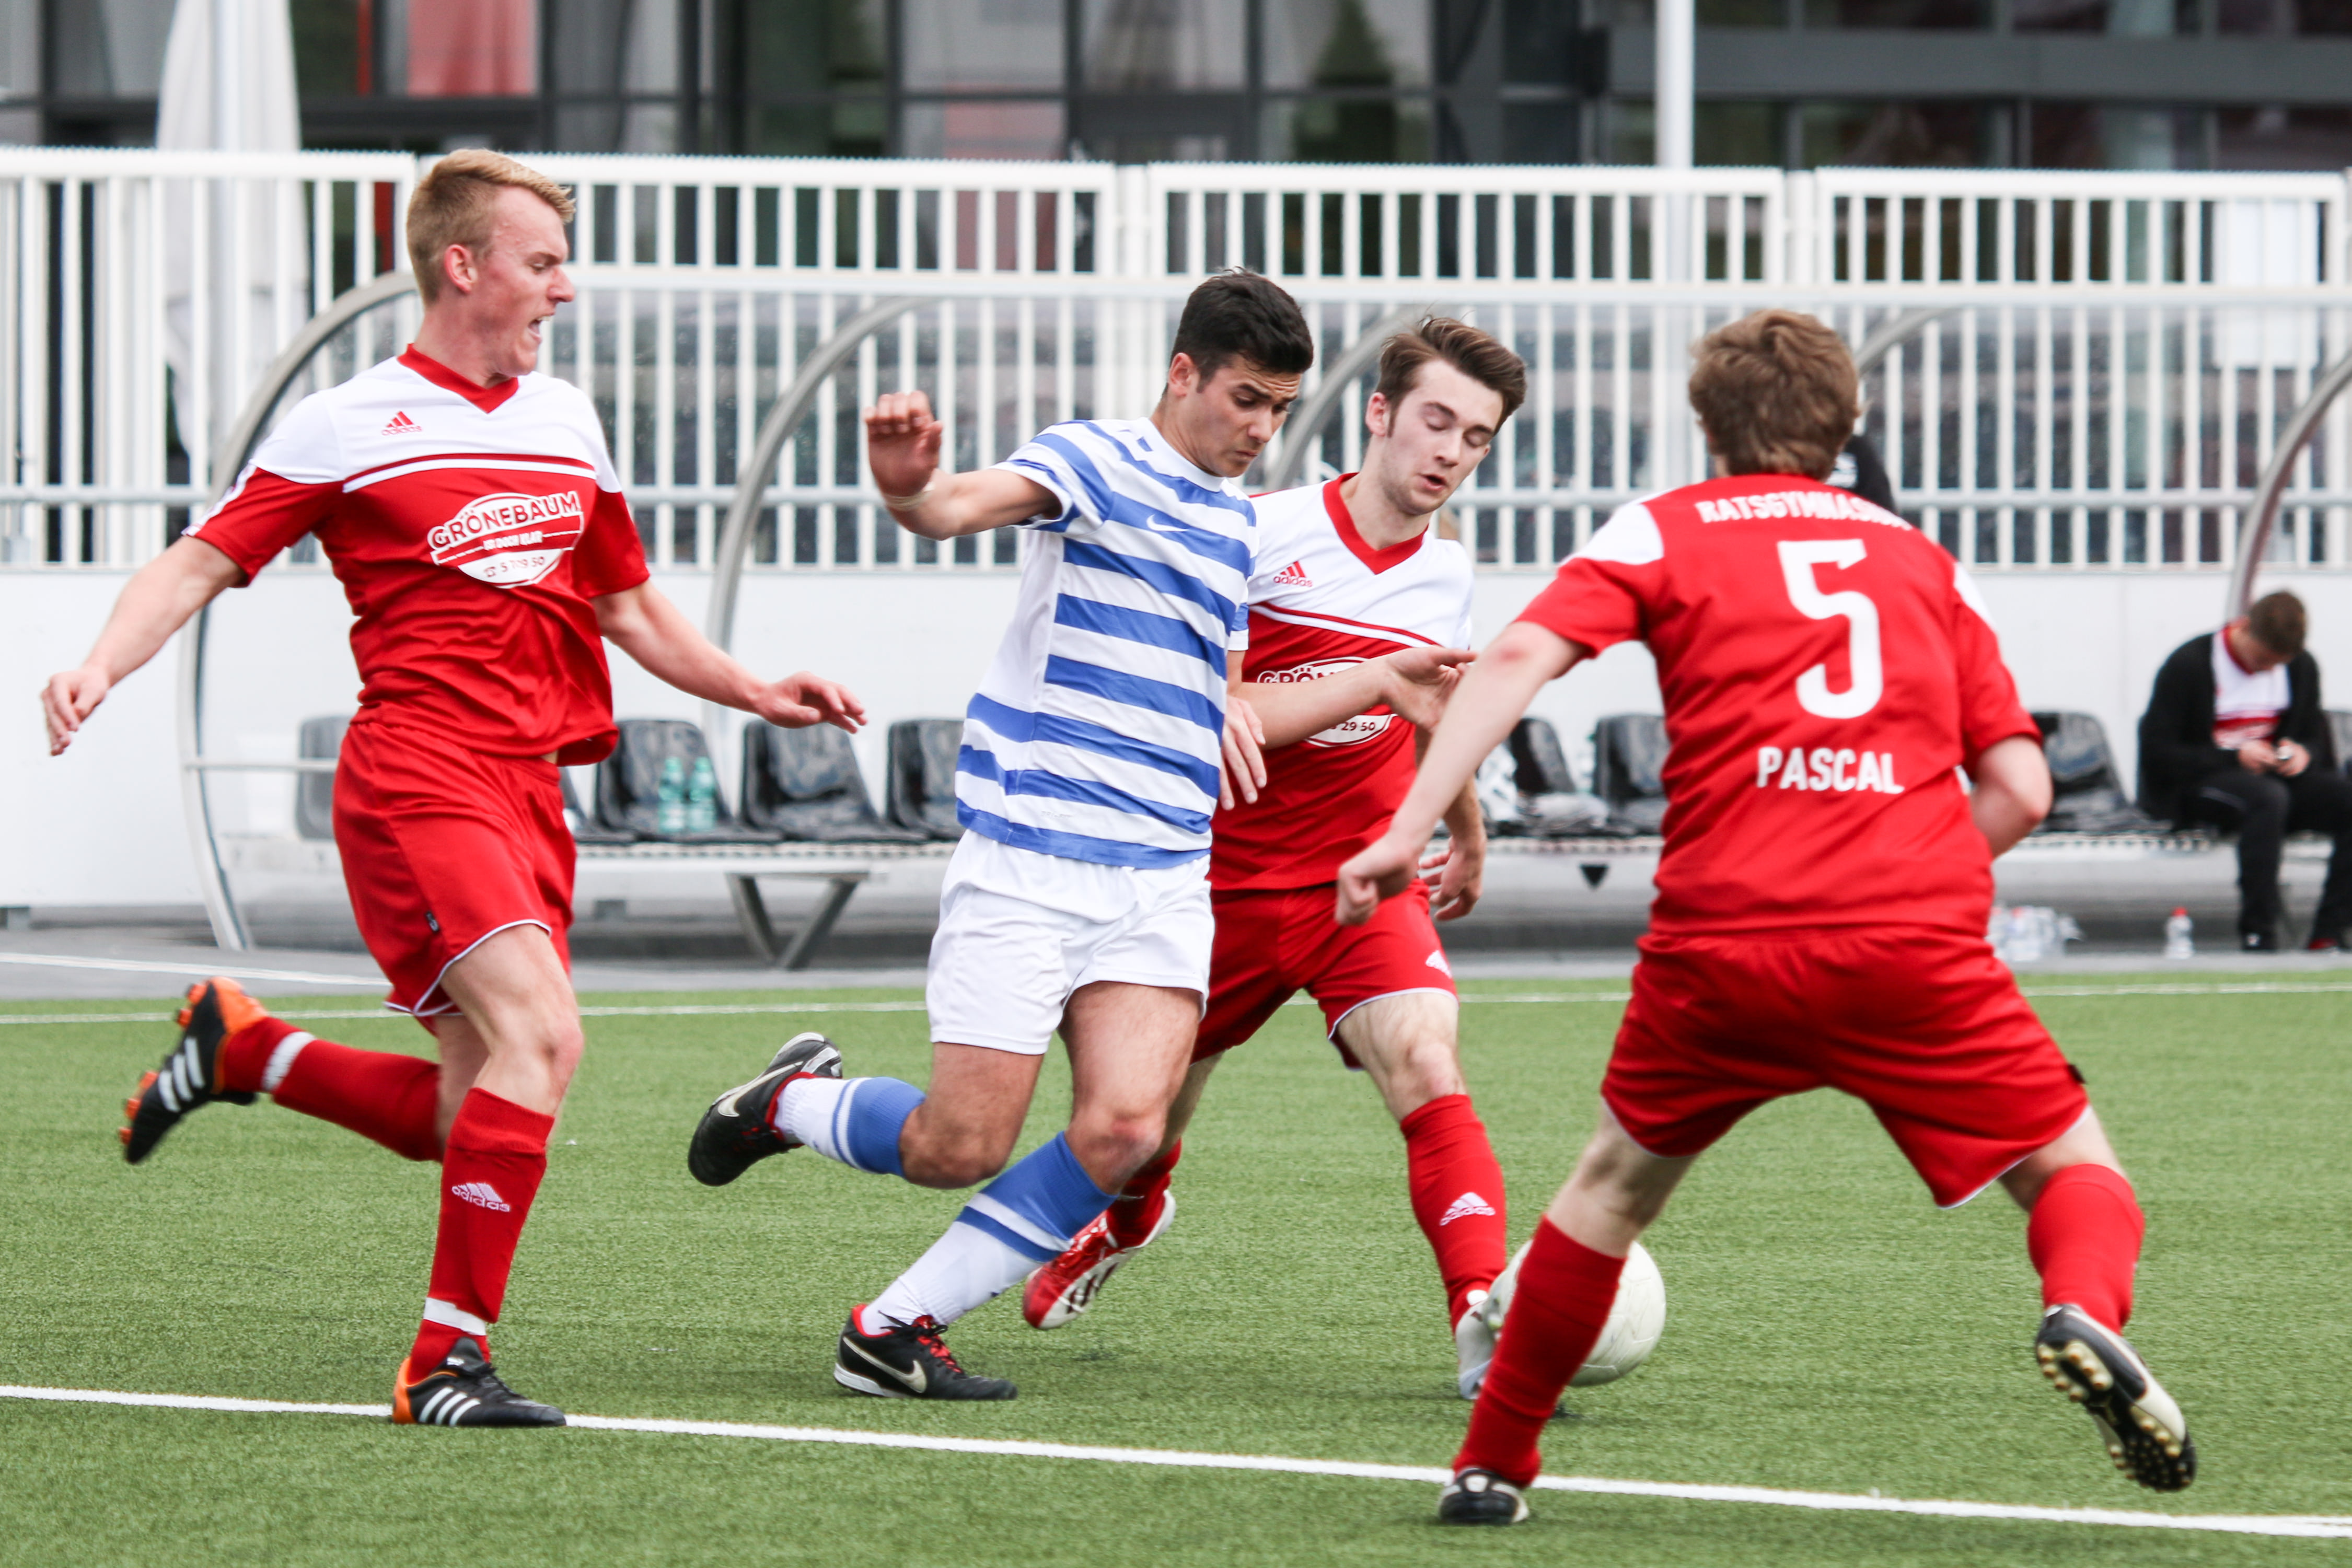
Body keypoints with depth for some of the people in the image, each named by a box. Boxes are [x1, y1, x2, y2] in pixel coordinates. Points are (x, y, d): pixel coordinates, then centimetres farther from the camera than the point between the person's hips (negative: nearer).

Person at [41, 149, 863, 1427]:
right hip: (416, 776, -7)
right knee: (542, 1033, -24)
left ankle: (241, 1049, 27)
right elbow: (200, 563, -2)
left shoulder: (567, 423, 20)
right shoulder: (348, 427, 1)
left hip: (530, 788, 7)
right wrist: (100, 665, -20)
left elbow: (626, 606, 31)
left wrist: (754, 692, 22)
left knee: (475, 1115, 3)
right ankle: (447, 1358, -19)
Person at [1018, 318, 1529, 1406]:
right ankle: (1127, 1219, 52)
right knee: (1154, 1101, 15)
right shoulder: (1266, 537, -13)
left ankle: (1486, 1323, -37)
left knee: (1424, 1067, -25)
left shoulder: (1446, 576, 3)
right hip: (1226, 879, -2)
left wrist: (1468, 832, 31)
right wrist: (1371, 679, -27)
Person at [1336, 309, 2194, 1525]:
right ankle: (2085, 1310, -22)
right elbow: (2020, 787, 14)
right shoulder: (1923, 561, 21)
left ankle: (1492, 1464, 25)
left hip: (1720, 945, 0)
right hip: (1919, 945, 0)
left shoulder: (1666, 533, 14)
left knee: (1615, 1186, 23)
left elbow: (1519, 657, -3)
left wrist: (1408, 828, -7)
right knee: (2074, 1167, 11)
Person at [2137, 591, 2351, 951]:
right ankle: (2259, 935, -38)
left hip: (2275, 776, 6)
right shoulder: (2188, 665, -8)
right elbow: (2156, 752, -11)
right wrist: (2233, 758, -20)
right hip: (2197, 785, -6)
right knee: (2268, 799, -40)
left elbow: (2316, 737, 19)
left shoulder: (2301, 668, 8)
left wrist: (2304, 755, -8)